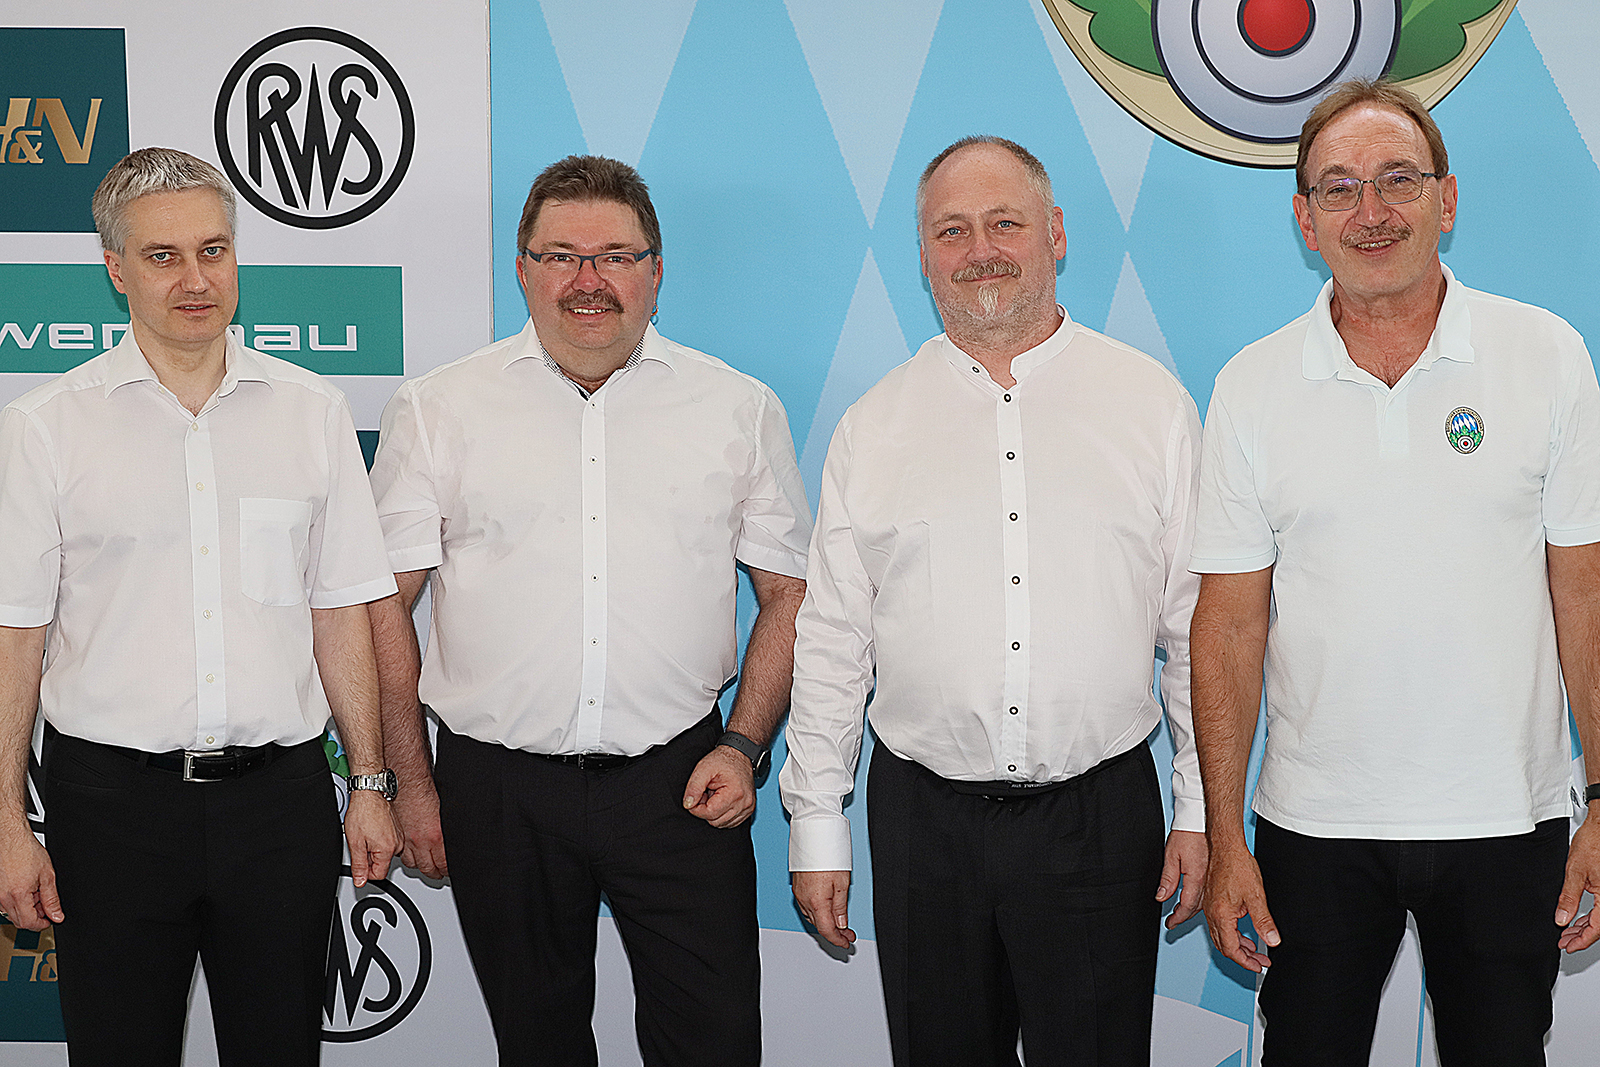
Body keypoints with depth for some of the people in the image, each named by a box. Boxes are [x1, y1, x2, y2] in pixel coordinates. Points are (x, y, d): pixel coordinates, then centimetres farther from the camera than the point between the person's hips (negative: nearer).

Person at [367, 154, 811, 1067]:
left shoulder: (740, 408, 5)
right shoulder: (439, 409, 3)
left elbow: (789, 592, 8)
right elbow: (384, 604, 4)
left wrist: (744, 747, -3)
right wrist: (412, 783, 1)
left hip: (678, 784, 0)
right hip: (499, 787, 1)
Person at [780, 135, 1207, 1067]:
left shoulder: (1153, 404, 3)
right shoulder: (873, 428, 5)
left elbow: (1200, 622, 4)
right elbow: (832, 642, 7)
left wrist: (1202, 809, 1)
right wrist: (817, 826, 5)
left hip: (1100, 815, -1)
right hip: (924, 820, 1)